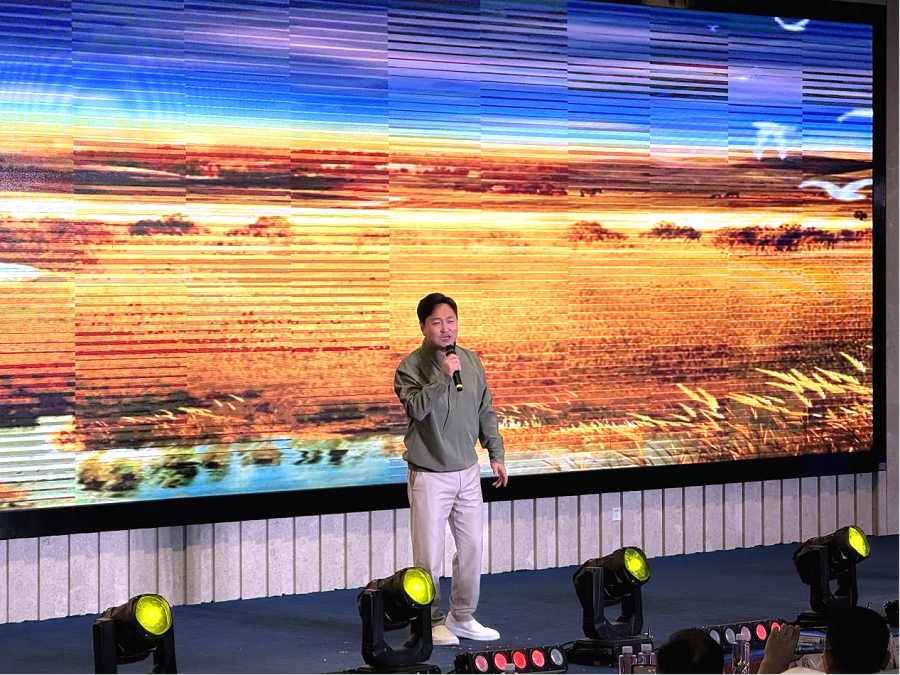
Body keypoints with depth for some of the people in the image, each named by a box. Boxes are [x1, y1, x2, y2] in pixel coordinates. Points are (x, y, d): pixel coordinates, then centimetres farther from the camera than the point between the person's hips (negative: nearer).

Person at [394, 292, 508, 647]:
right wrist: (443, 378, -33)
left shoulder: (472, 361, 7)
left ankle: (462, 617, 23)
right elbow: (416, 408, -26)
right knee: (429, 554, -2)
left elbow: (485, 412, 15)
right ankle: (432, 622, 11)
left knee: (472, 547, 9)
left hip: (468, 472, 5)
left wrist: (495, 453, 12)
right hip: (429, 475, -5)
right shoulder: (410, 367, -10)